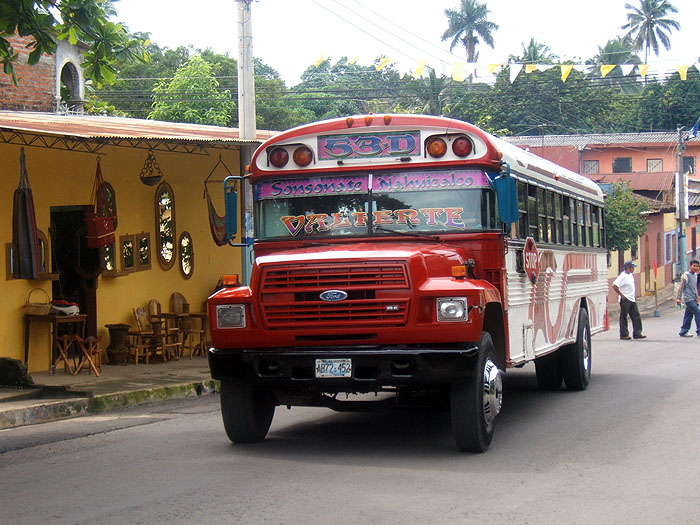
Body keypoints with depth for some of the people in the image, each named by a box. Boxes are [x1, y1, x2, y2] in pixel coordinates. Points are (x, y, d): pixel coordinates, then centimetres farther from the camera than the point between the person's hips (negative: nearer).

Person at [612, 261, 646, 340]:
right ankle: (624, 335, 6)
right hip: (625, 300, -9)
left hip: (632, 300, 9)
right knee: (623, 318, 1)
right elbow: (614, 286, -25)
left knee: (636, 317, 7)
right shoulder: (622, 276, -17)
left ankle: (637, 333, 12)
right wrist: (621, 295, -20)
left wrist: (633, 296, 18)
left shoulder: (630, 275, 10)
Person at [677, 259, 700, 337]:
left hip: (693, 299, 8)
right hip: (688, 299, -8)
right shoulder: (686, 275, -12)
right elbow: (681, 287, -14)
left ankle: (683, 332, 12)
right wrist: (678, 298, -17)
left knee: (688, 315, 8)